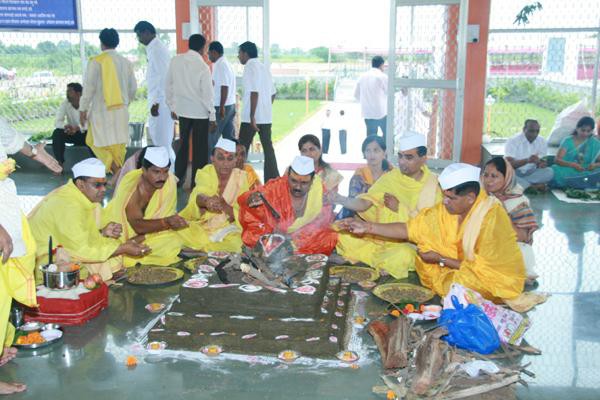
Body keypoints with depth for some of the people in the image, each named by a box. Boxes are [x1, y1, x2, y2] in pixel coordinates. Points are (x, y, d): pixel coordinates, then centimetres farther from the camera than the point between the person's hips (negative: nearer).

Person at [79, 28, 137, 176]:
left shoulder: (96, 61, -9)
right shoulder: (126, 62, 5)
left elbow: (89, 87, -11)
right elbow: (133, 88, 9)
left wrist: (83, 109, -4)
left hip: (101, 110, -4)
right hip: (121, 110, 5)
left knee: (97, 142, 5)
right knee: (119, 143, 11)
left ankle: (116, 171, -13)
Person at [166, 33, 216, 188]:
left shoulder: (175, 61, -1)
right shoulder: (203, 67, -14)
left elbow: (169, 85, 6)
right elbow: (207, 94, -12)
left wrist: (172, 106, 16)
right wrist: (212, 117, -5)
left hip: (182, 110, 5)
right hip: (200, 112, -4)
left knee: (183, 144, 17)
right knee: (200, 149, 5)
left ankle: (178, 179, 22)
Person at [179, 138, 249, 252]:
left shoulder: (241, 177, -4)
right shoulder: (205, 172, -4)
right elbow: (198, 196, -24)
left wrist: (224, 206, -28)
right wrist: (206, 201, -47)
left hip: (227, 230, 0)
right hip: (201, 225, 0)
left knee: (233, 244, -27)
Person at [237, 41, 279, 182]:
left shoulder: (250, 67, -10)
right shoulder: (264, 67, 15)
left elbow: (254, 92, -19)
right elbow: (273, 93, 17)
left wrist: (252, 116, -21)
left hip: (252, 116, -7)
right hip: (267, 116, 8)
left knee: (242, 148, 3)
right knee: (268, 147, 8)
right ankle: (273, 180, 10)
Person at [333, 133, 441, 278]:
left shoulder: (433, 185, -7)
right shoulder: (390, 178, 1)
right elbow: (363, 204, -9)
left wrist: (400, 208, -17)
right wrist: (338, 198, -26)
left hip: (411, 243, -4)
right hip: (382, 238, 4)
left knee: (404, 255, -37)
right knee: (344, 234, -13)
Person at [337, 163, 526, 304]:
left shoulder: (492, 218, -28)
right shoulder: (447, 209, -10)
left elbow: (483, 268, -23)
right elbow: (409, 229, -9)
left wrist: (441, 260, -18)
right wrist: (368, 227, -17)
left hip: (497, 279, -6)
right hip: (466, 269, 7)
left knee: (456, 284, -29)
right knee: (425, 249, -9)